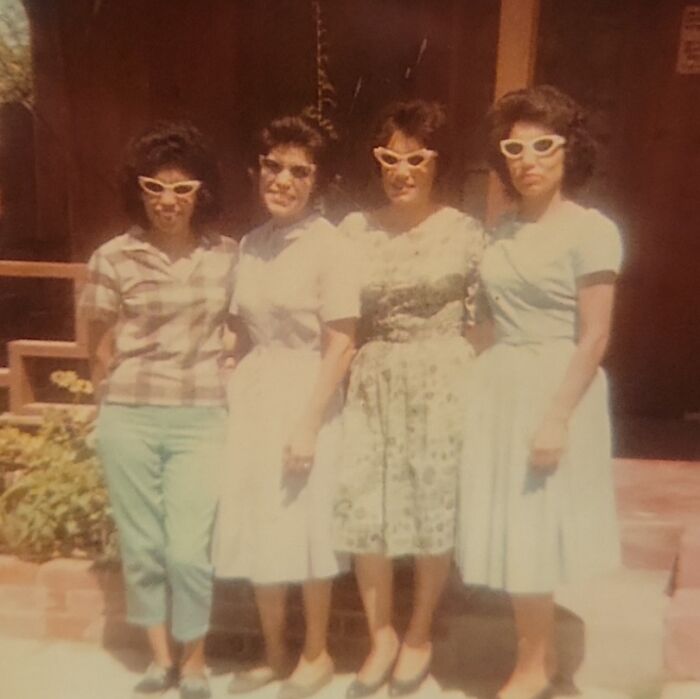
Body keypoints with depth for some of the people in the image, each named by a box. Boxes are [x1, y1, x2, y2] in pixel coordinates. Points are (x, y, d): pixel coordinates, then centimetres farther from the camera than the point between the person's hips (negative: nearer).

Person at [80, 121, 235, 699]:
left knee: (189, 549, -2)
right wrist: (123, 405, 11)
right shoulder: (113, 257, -1)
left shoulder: (228, 256, 2)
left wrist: (220, 386, 4)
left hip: (202, 419, 0)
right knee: (142, 544, 10)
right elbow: (101, 349, 7)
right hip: (129, 419, 1)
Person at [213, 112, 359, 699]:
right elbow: (241, 332, 12)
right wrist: (235, 396, 7)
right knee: (255, 527, 13)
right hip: (252, 397, 6)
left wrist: (309, 424, -16)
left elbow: (340, 346, -13)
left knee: (305, 528, 7)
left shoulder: (329, 246, -10)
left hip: (304, 398, -6)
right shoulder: (251, 243, 8)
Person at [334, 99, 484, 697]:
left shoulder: (464, 232, -2)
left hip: (442, 383, -2)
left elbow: (480, 322, -1)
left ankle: (420, 636, 32)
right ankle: (381, 637, 28)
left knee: (434, 509, 8)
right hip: (372, 383, 3)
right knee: (364, 511, 4)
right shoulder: (356, 229, 5)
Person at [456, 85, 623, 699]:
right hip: (498, 390, 7)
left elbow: (595, 337, -14)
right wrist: (481, 378, 5)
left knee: (533, 531, 4)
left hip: (553, 391, -6)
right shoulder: (504, 232, 11)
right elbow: (497, 318, 12)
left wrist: (557, 416, -19)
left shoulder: (590, 230, -9)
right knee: (513, 532, 13)